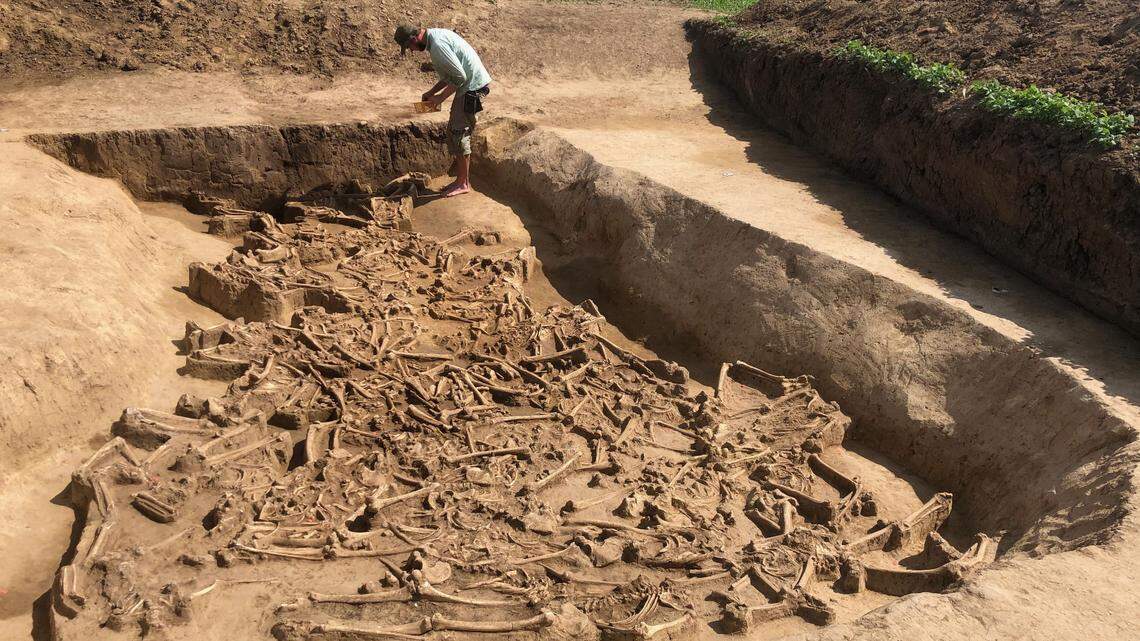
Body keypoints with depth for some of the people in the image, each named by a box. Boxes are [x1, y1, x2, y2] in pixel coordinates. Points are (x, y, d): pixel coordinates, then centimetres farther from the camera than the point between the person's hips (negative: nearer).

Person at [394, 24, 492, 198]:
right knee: (454, 132, 13)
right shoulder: (437, 35, 12)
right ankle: (461, 178, 20)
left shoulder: (437, 45, -20)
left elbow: (460, 76, -22)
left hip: (473, 87, -10)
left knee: (459, 134, -5)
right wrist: (432, 91, 14)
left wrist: (441, 97, -12)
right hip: (470, 85, 10)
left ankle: (463, 183, 4)